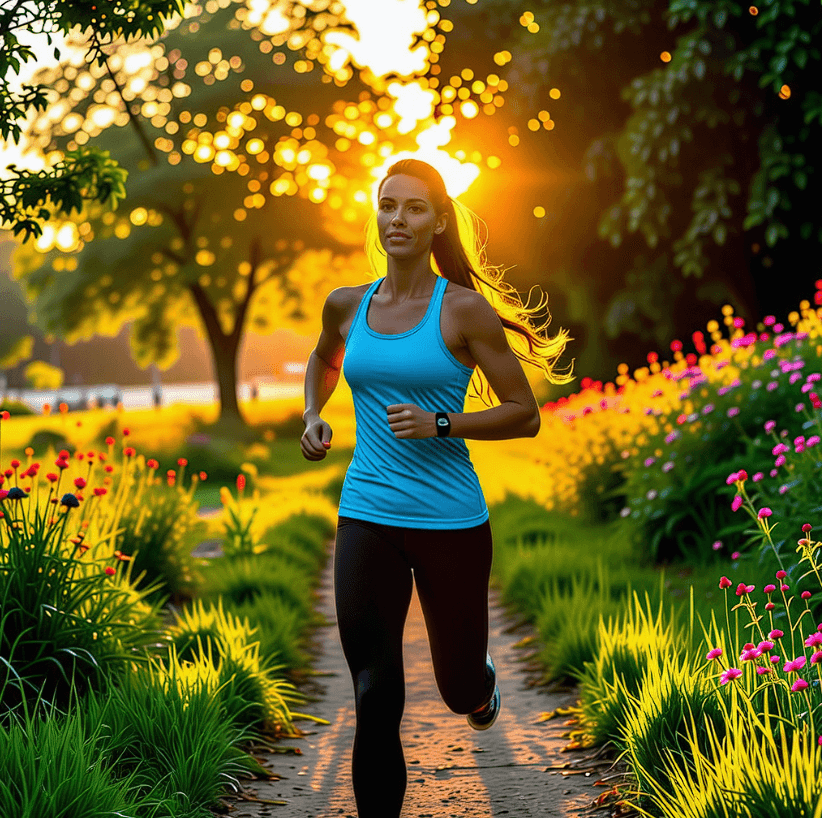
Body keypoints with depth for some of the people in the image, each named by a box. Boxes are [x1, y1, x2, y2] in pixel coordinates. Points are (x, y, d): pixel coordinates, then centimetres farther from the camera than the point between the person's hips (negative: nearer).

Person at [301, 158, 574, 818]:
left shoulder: (463, 310, -6)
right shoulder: (347, 305, 5)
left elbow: (525, 416, -4)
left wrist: (439, 424, -17)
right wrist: (313, 416, 11)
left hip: (451, 520, -2)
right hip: (367, 518, 2)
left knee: (460, 691, 16)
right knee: (376, 703, -8)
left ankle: (483, 678, 53)